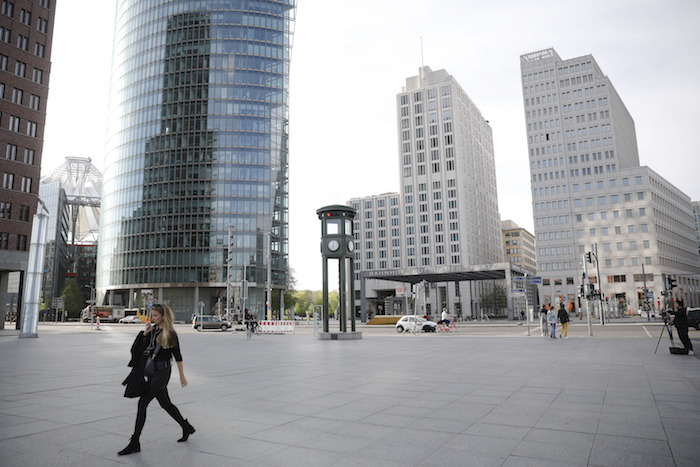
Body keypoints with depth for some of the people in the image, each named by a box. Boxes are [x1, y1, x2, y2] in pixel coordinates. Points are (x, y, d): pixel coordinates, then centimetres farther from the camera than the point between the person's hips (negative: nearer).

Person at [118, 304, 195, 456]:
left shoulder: (170, 334, -11)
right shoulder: (152, 329, 9)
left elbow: (177, 356, -7)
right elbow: (141, 347, 10)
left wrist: (182, 376, -3)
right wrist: (145, 333, -3)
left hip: (161, 372, -8)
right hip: (152, 371, 8)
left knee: (142, 403, -9)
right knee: (165, 403, 15)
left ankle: (134, 443, -1)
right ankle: (187, 428, 31)